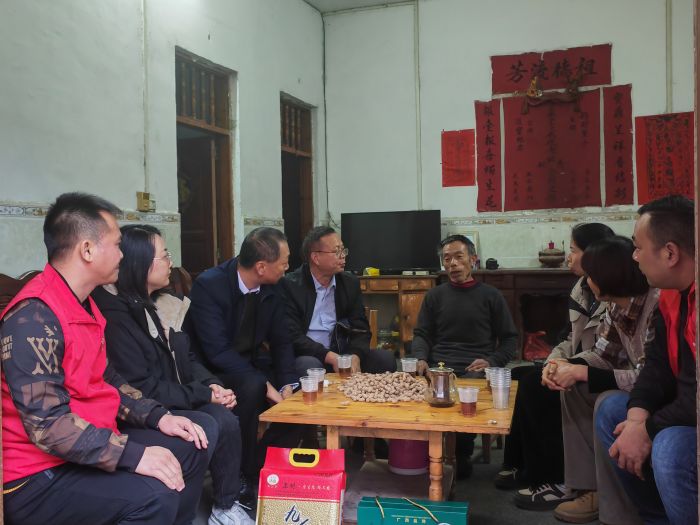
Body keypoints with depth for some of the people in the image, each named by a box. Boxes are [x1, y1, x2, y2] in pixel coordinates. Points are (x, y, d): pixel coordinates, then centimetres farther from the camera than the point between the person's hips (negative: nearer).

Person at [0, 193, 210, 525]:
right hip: (38, 475, -10)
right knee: (154, 496, -29)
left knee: (191, 448, 12)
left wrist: (158, 416, 4)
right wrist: (134, 455, -30)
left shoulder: (84, 304, 9)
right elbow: (45, 422, -27)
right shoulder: (34, 316, -22)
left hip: (92, 444, 10)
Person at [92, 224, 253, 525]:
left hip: (176, 401, 7)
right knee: (205, 428, -27)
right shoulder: (116, 314, -17)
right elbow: (139, 387, -20)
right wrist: (203, 395, -16)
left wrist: (212, 385, -6)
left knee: (226, 419, -19)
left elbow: (188, 359, 15)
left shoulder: (161, 304, 10)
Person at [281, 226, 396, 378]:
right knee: (310, 366, -37)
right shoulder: (290, 285, -9)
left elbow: (361, 329, 5)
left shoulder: (350, 283, 6)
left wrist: (355, 357, -16)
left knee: (386, 360, -15)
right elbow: (293, 336, -14)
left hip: (341, 353, 5)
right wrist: (331, 357, -23)